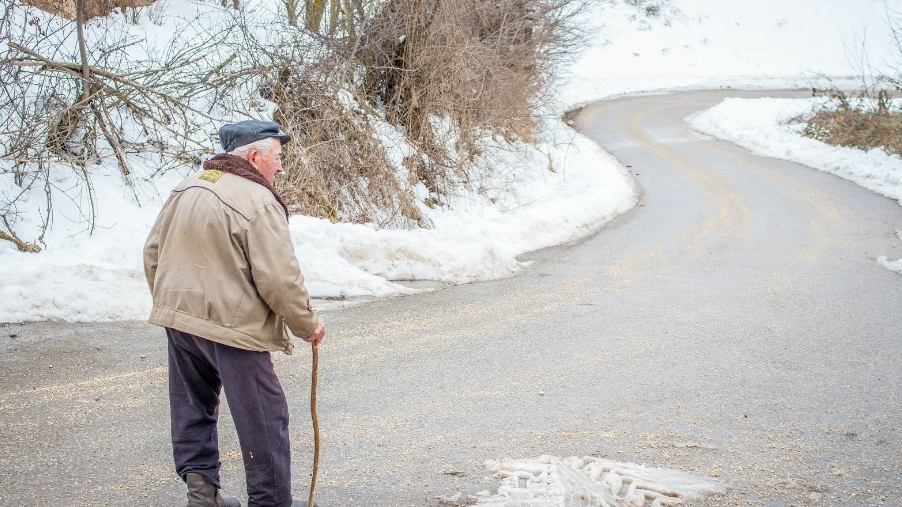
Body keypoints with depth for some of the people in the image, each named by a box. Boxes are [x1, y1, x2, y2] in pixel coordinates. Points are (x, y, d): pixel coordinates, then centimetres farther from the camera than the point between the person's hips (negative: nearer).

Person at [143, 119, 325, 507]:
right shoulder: (258, 202, -16)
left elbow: (153, 253, 15)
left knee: (194, 407, 20)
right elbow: (280, 279, -18)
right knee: (264, 417, 3)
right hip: (232, 325, -8)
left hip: (178, 318, 8)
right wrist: (307, 324, -4)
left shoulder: (186, 189, 8)